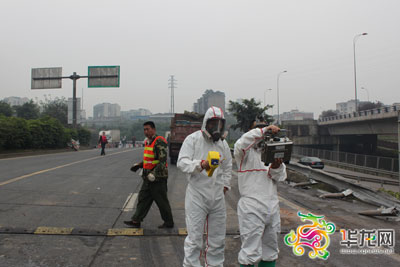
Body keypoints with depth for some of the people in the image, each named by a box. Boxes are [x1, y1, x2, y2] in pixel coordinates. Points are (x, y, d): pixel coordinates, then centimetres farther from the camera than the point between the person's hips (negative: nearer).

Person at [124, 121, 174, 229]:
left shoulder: (159, 142, -18)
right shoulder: (148, 142, 12)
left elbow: (163, 160, -24)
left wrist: (154, 174, -28)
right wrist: (138, 165, 15)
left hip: (158, 179, -9)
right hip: (148, 178, 9)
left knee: (162, 201, 3)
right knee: (143, 198, 13)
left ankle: (169, 223, 18)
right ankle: (136, 221, 22)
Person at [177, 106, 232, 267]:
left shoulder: (223, 143, 11)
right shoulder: (193, 139, -7)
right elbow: (182, 162, -17)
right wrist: (201, 164, -33)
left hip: (217, 196, 6)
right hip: (197, 195, -5)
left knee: (217, 238, 16)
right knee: (194, 238, -2)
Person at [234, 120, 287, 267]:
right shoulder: (247, 152, -5)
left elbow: (280, 177, 6)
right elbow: (242, 144, -30)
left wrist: (276, 167, -17)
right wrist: (266, 128, -29)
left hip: (272, 208, 7)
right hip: (252, 209, -7)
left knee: (270, 251, 18)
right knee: (251, 252, -2)